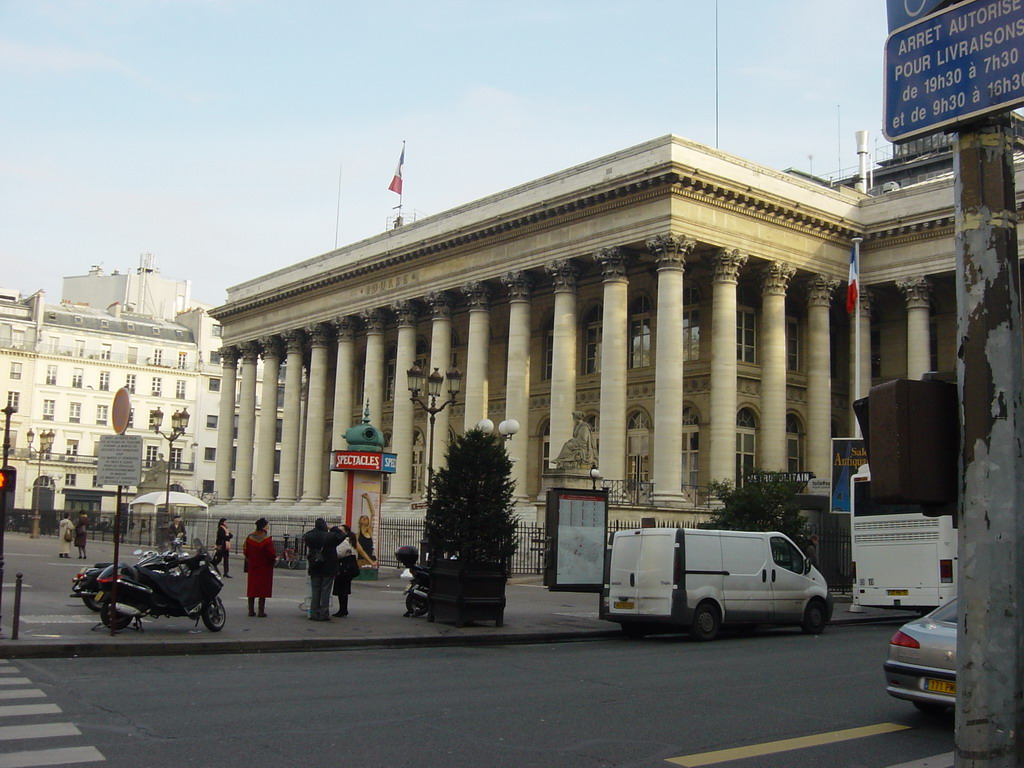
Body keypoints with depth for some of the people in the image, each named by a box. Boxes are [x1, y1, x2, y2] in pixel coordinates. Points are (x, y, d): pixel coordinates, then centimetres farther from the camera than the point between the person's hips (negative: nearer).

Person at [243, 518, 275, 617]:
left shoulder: (249, 537, 0)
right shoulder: (267, 539, -18)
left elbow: (245, 552, 8)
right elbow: (272, 554, -18)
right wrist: (275, 557, 3)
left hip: (252, 567, 5)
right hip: (264, 568, -5)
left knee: (252, 588, 11)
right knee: (263, 590, 0)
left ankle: (251, 610, 14)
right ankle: (261, 611, 0)